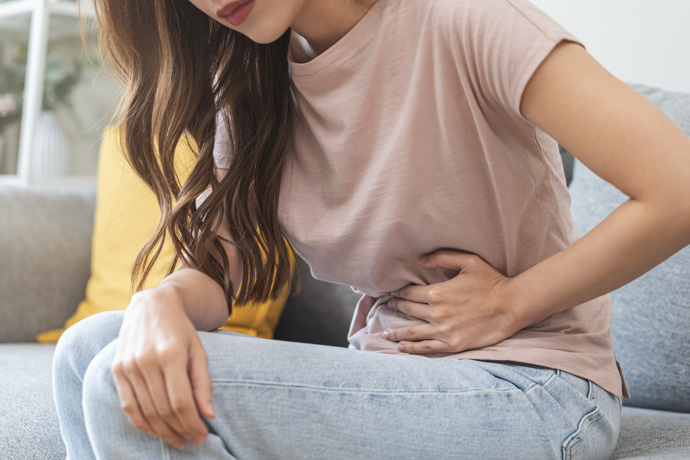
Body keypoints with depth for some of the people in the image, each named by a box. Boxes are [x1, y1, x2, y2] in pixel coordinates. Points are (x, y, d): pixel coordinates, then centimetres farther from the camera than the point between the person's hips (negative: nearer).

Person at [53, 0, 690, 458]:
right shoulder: (245, 87, 7)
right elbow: (214, 271, 1)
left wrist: (508, 303, -12)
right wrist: (161, 303, -22)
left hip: (529, 389, -6)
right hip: (388, 376, 7)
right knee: (91, 348, -9)